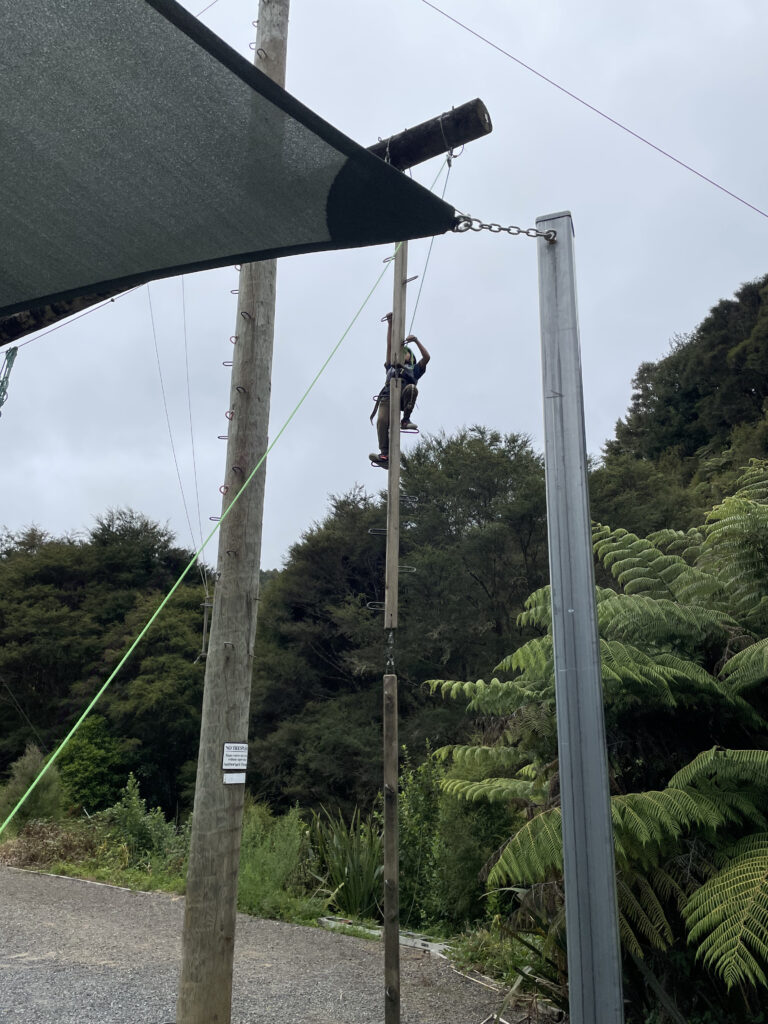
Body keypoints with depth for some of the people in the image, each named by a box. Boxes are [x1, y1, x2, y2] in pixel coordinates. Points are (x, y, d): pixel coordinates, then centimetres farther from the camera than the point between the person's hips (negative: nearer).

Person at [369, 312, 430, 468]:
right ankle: (384, 455, -39)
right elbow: (390, 345, 27)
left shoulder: (414, 370, 31)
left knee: (412, 388, -36)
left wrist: (416, 341, 5)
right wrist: (390, 324, 20)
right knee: (382, 421, -28)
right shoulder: (391, 366, 36)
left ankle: (405, 420, -23)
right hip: (387, 397, 1)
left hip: (402, 399, -1)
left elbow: (426, 357, 13)